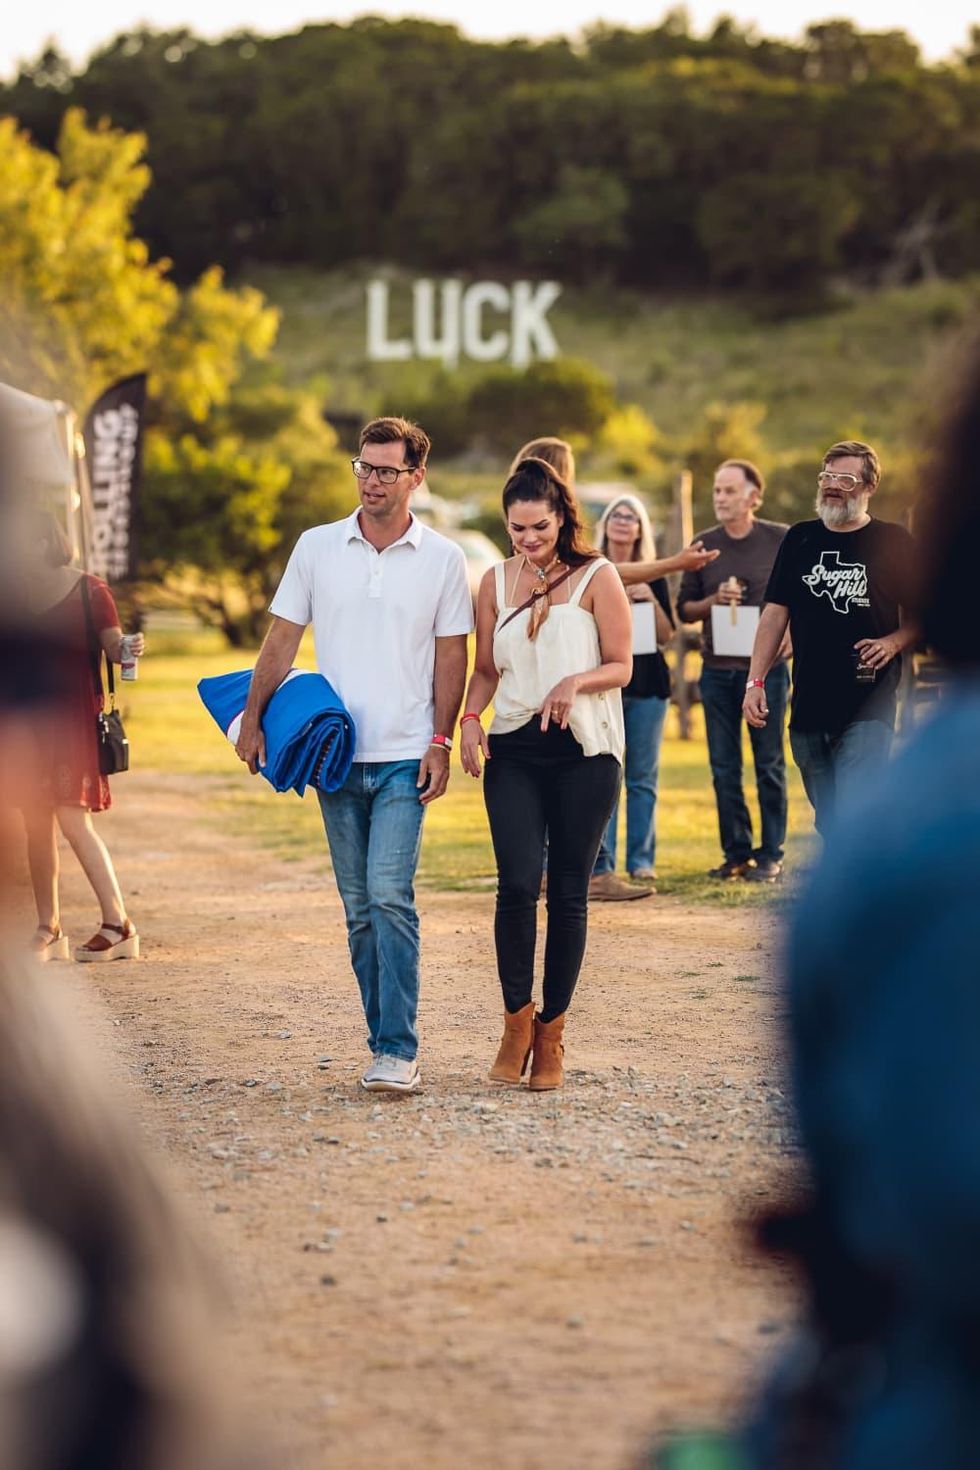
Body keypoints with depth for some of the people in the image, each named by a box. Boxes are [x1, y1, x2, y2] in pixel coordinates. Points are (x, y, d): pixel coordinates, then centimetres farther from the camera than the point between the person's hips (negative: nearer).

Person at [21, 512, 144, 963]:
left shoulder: (89, 591, -4)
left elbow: (112, 645, -12)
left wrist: (129, 647, -33)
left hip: (73, 718, -5)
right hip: (30, 720, 5)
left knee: (73, 820, -12)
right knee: (37, 824, 5)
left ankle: (118, 925, -8)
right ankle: (48, 930, 13)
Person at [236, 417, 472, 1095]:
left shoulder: (442, 559, 1)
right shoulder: (317, 548, 5)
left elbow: (451, 658, 3)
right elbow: (282, 640, 7)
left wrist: (441, 744, -4)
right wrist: (253, 722, 0)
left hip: (403, 758, -3)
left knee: (390, 897, -14)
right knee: (359, 908, 7)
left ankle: (399, 1051, -12)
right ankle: (387, 1042, 16)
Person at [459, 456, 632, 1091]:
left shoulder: (597, 577, 0)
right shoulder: (496, 582, 10)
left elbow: (621, 667, 0)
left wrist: (575, 681, -19)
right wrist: (471, 717, -3)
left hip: (583, 751, -2)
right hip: (513, 749, 2)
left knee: (568, 893, 2)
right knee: (517, 885, -11)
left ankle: (551, 1035, 13)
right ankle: (517, 1019, 7)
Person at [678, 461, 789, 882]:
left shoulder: (782, 540, -1)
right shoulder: (704, 545, 7)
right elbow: (684, 609, 10)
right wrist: (714, 601, -9)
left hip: (765, 668, -3)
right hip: (717, 670, 3)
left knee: (769, 765, 2)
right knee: (724, 767, 4)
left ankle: (770, 855, 8)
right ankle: (736, 853, 12)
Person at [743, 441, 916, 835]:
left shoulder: (894, 543, 1)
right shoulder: (799, 539, 10)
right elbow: (775, 614, 11)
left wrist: (895, 642, -12)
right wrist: (755, 681, 3)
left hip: (869, 704, -4)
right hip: (808, 706, 4)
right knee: (828, 826, 11)